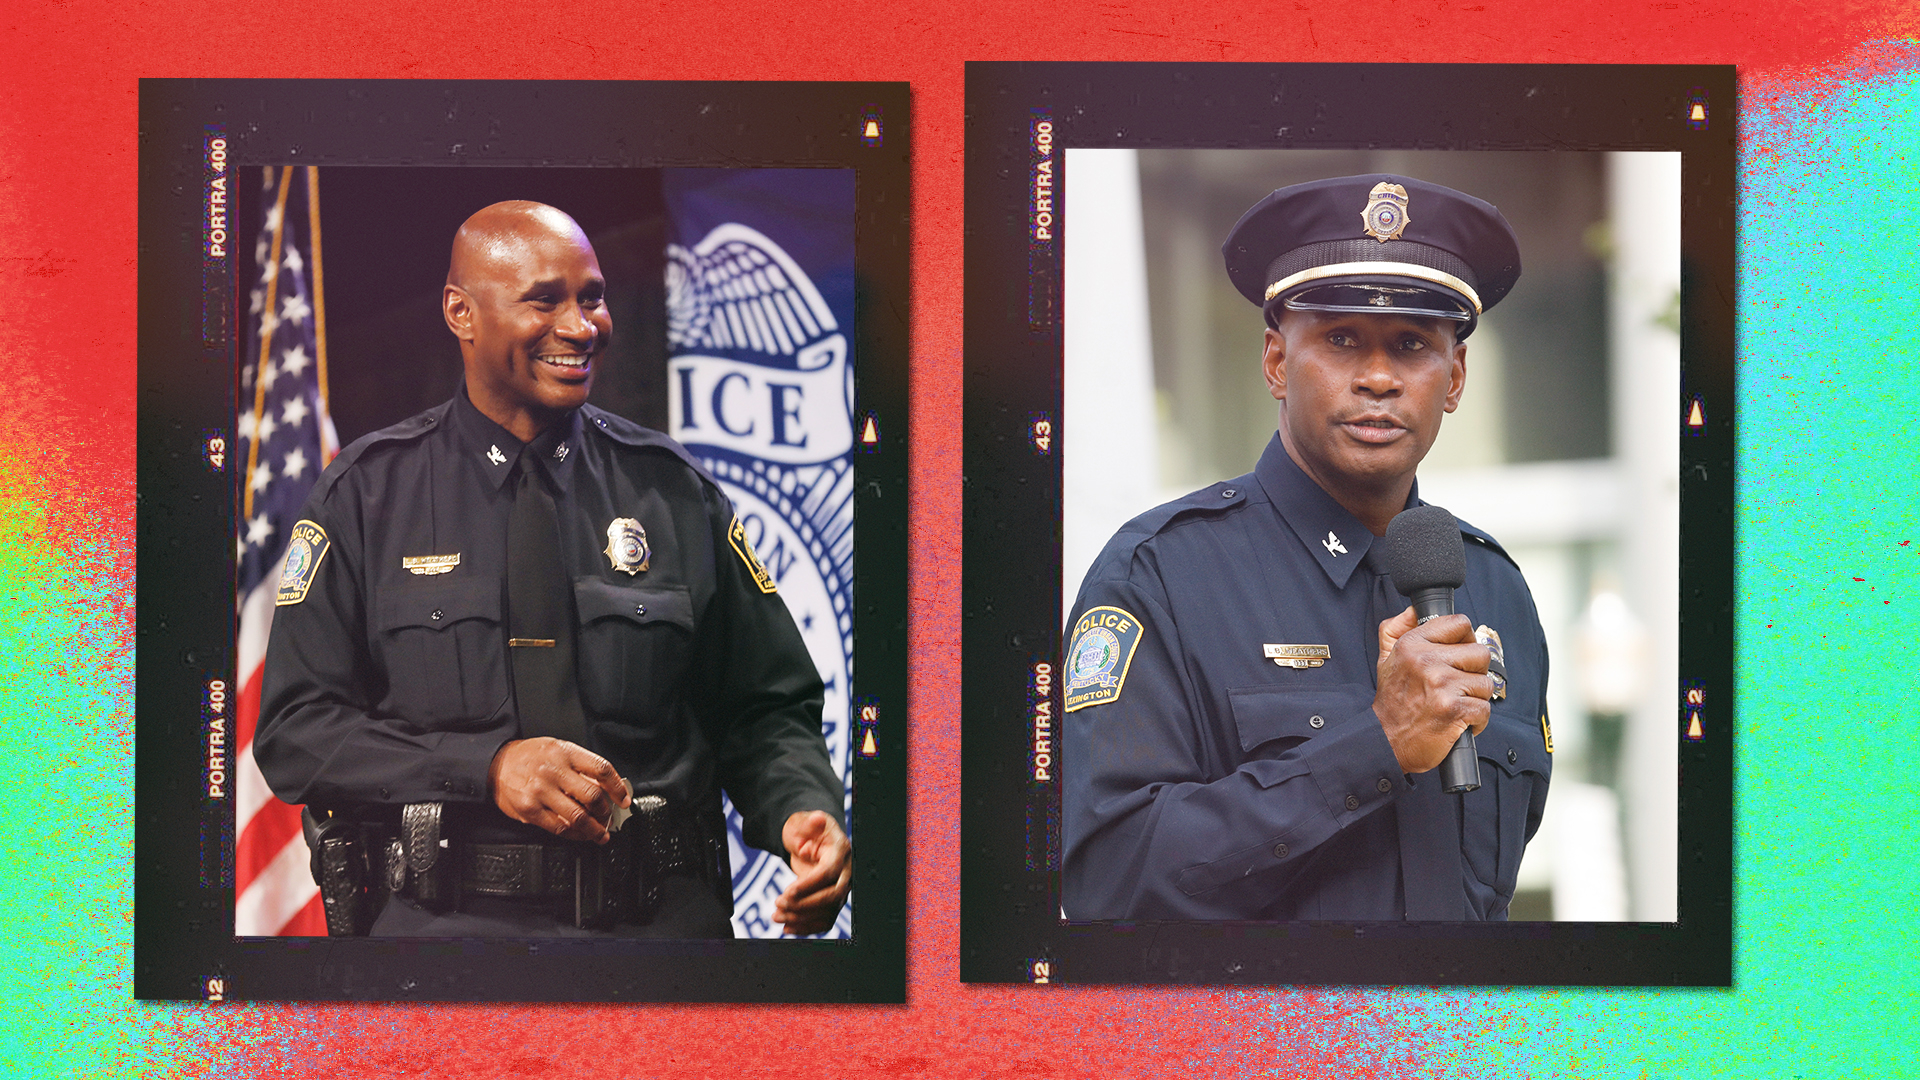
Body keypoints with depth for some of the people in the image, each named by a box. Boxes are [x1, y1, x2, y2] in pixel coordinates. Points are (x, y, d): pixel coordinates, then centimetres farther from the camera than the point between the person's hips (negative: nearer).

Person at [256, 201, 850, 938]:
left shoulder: (675, 491, 12)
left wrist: (804, 812, -7)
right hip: (443, 922, -2)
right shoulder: (367, 493, 7)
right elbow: (294, 729, 2)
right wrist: (486, 766, -12)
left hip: (661, 920, 3)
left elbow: (764, 710, 16)